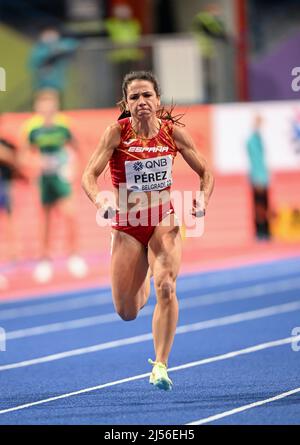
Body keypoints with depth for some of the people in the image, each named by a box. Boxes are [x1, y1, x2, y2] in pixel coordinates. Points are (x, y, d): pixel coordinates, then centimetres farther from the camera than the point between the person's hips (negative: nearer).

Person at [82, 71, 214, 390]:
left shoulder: (173, 132, -7)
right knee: (127, 312, 5)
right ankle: (143, 282, 44)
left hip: (164, 222, 0)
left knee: (166, 287, -24)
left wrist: (203, 200, -17)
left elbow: (206, 174, 3)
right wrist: (99, 201, -38)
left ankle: (160, 366, -17)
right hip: (127, 226, 0)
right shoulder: (117, 133, -13)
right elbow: (89, 176, -18)